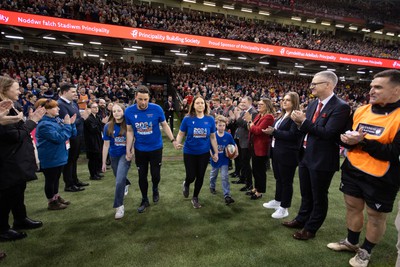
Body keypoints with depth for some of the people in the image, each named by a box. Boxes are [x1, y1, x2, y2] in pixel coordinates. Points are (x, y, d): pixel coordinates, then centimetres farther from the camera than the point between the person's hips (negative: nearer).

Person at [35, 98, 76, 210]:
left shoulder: (57, 119, 5)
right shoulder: (44, 124, -21)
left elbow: (72, 134, 7)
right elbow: (59, 138, -28)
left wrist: (71, 124, -10)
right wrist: (67, 125, -23)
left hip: (59, 156, 9)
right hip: (50, 158, -9)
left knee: (56, 178, 20)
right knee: (50, 180, 6)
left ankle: (56, 197, 35)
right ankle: (51, 202, 20)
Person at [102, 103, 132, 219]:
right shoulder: (108, 126, -7)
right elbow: (106, 145, -2)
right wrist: (104, 162, 1)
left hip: (125, 155, -3)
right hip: (114, 156, 4)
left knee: (119, 180, -16)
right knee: (120, 178, 22)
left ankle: (119, 206, -2)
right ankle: (126, 184, 58)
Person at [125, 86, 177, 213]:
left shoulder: (157, 109, -17)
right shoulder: (129, 111, -11)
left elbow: (164, 125, -3)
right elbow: (130, 131, -2)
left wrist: (173, 140, -11)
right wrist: (128, 150, -3)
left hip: (156, 148, -1)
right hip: (139, 149, 2)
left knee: (155, 174, 8)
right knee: (142, 176, 12)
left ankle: (155, 189, 43)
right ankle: (144, 200, 33)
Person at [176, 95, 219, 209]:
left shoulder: (210, 119, -5)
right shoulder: (187, 119, -11)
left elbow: (213, 137, 2)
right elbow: (181, 134, -5)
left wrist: (216, 152, 5)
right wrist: (178, 143, -26)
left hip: (204, 153, 2)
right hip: (189, 153, -2)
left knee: (200, 177, 11)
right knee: (191, 176, 3)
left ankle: (195, 198, 35)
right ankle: (186, 184, 43)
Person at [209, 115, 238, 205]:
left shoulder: (228, 136, -12)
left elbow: (234, 145, 0)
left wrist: (236, 153, -15)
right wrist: (211, 154, -20)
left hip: (224, 160, -1)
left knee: (225, 177, -6)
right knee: (213, 175, 23)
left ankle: (227, 195, -1)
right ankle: (212, 187, 50)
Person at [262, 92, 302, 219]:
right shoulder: (282, 115, 16)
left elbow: (292, 135, -23)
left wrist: (274, 132, -21)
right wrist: (271, 131, 1)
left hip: (288, 154, -9)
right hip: (277, 152, 9)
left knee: (286, 181, 3)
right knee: (278, 178, 20)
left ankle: (284, 208, 16)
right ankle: (277, 201, 35)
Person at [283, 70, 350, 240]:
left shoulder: (340, 107, -16)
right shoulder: (313, 104, 7)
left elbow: (327, 133, -24)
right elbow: (307, 129, 8)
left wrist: (304, 121, -22)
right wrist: (299, 122, -12)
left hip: (322, 160, -7)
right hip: (305, 156, 7)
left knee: (318, 197, 13)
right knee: (305, 194, 22)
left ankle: (310, 228, 29)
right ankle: (301, 220, 41)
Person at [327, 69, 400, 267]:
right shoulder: (361, 111, 3)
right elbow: (347, 135, 10)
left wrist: (363, 142, -24)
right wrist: (347, 139, -12)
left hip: (381, 178, -5)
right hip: (352, 171, 6)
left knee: (376, 216, 12)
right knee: (352, 207, 19)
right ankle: (351, 242, 40)